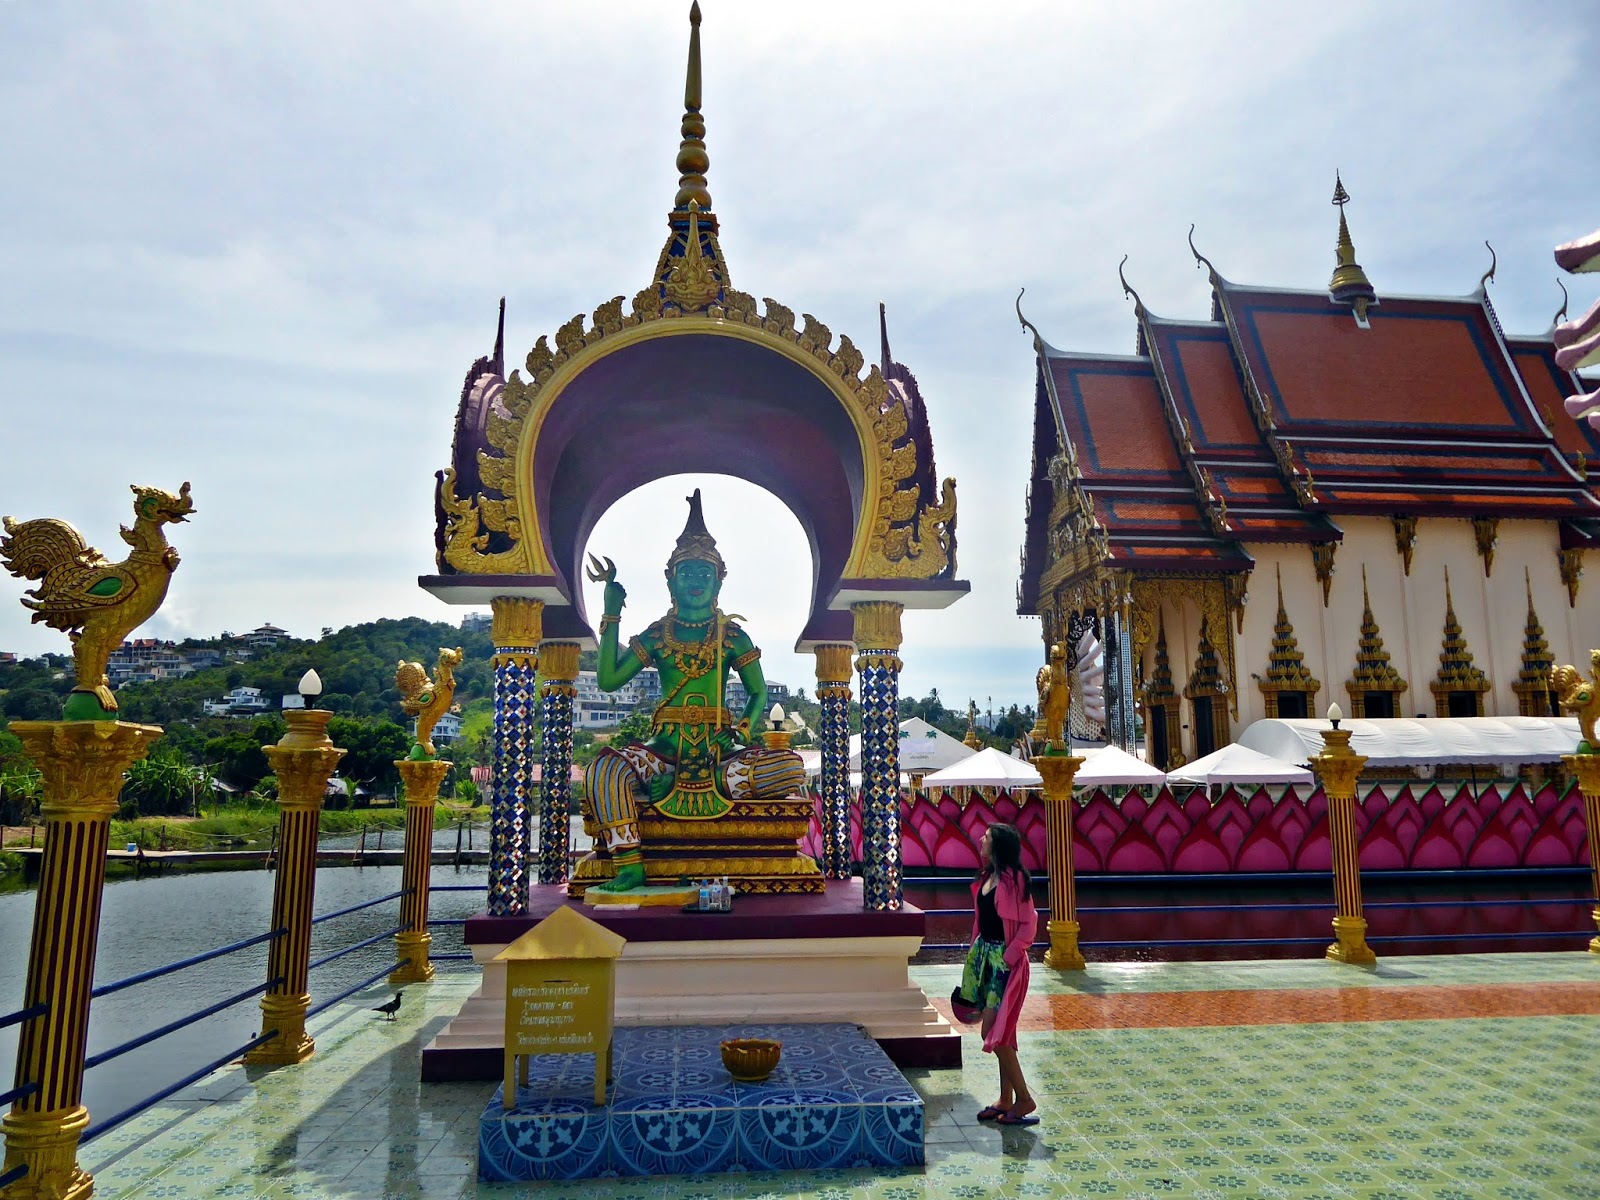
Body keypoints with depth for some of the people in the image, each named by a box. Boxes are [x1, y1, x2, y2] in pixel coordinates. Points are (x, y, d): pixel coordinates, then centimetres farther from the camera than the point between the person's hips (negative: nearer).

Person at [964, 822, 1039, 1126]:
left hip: (1004, 960, -8)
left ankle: (1024, 1099, 8)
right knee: (999, 1032, 14)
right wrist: (975, 955, 13)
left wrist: (1008, 958, -18)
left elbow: (1029, 925, -17)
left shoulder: (1013, 880, -16)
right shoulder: (986, 878, 8)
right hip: (985, 955, 8)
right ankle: (1006, 1100, 23)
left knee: (993, 1032, -6)